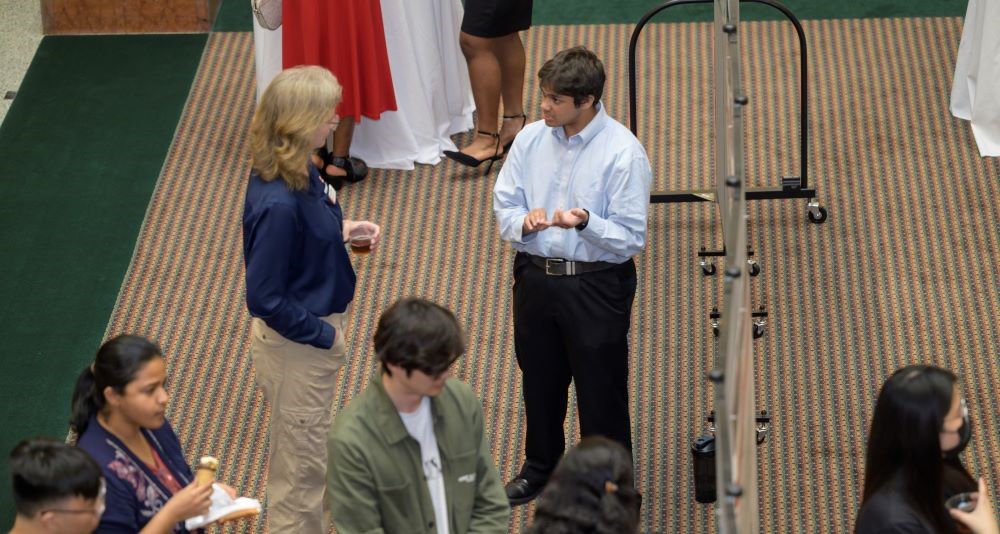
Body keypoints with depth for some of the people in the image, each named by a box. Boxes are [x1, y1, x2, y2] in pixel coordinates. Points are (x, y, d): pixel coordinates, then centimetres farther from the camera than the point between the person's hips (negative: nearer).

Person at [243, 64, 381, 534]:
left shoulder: (298, 170, -6)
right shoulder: (278, 204, -33)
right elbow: (264, 298, -27)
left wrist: (342, 228, 1)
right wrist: (325, 336, -18)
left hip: (317, 328, 9)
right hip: (297, 344, -9)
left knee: (302, 456, 28)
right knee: (302, 463, 10)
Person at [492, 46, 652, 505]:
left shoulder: (622, 153, -17)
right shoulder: (530, 140, -3)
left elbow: (631, 238, -16)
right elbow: (503, 207, 5)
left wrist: (584, 222, -32)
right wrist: (524, 222, -17)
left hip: (597, 286, -5)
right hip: (535, 275, 5)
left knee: (601, 389, 7)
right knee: (539, 381, 21)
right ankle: (540, 468, 43)